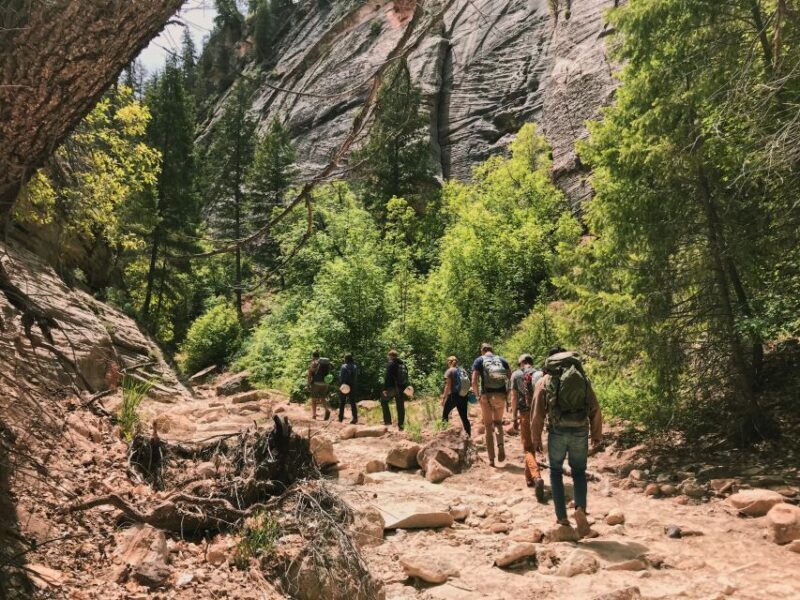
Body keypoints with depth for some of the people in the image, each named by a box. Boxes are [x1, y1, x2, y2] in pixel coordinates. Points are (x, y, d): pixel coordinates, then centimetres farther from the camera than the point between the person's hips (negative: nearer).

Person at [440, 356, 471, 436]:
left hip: (453, 396, -5)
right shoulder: (463, 371, 14)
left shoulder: (449, 371, -3)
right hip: (463, 396, 5)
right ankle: (469, 435, 4)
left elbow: (448, 386, -10)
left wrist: (443, 398, -10)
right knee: (464, 417, 7)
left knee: (445, 414, 13)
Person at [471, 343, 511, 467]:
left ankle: (491, 460, 8)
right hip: (501, 396, 2)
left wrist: (477, 395, 7)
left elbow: (474, 381, -7)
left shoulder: (479, 360, 4)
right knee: (498, 422, 20)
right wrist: (507, 393, 11)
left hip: (487, 396, -2)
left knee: (489, 427, 9)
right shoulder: (502, 360, 11)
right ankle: (500, 445, -8)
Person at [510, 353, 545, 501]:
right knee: (532, 446, 20)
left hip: (525, 413, -3)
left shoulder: (516, 375, 1)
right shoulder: (540, 374, 4)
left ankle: (537, 478, -21)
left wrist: (514, 418, 2)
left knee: (528, 449, 1)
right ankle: (529, 478, 31)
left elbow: (514, 397, -2)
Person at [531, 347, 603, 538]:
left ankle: (562, 517, 15)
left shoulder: (545, 381, 6)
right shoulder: (583, 379, 11)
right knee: (579, 472, 16)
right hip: (580, 431, 1)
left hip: (557, 431, -1)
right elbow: (595, 410, 9)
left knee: (556, 472, 17)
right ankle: (580, 508, -7)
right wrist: (597, 434, 17)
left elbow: (537, 413, 2)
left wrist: (536, 439, 10)